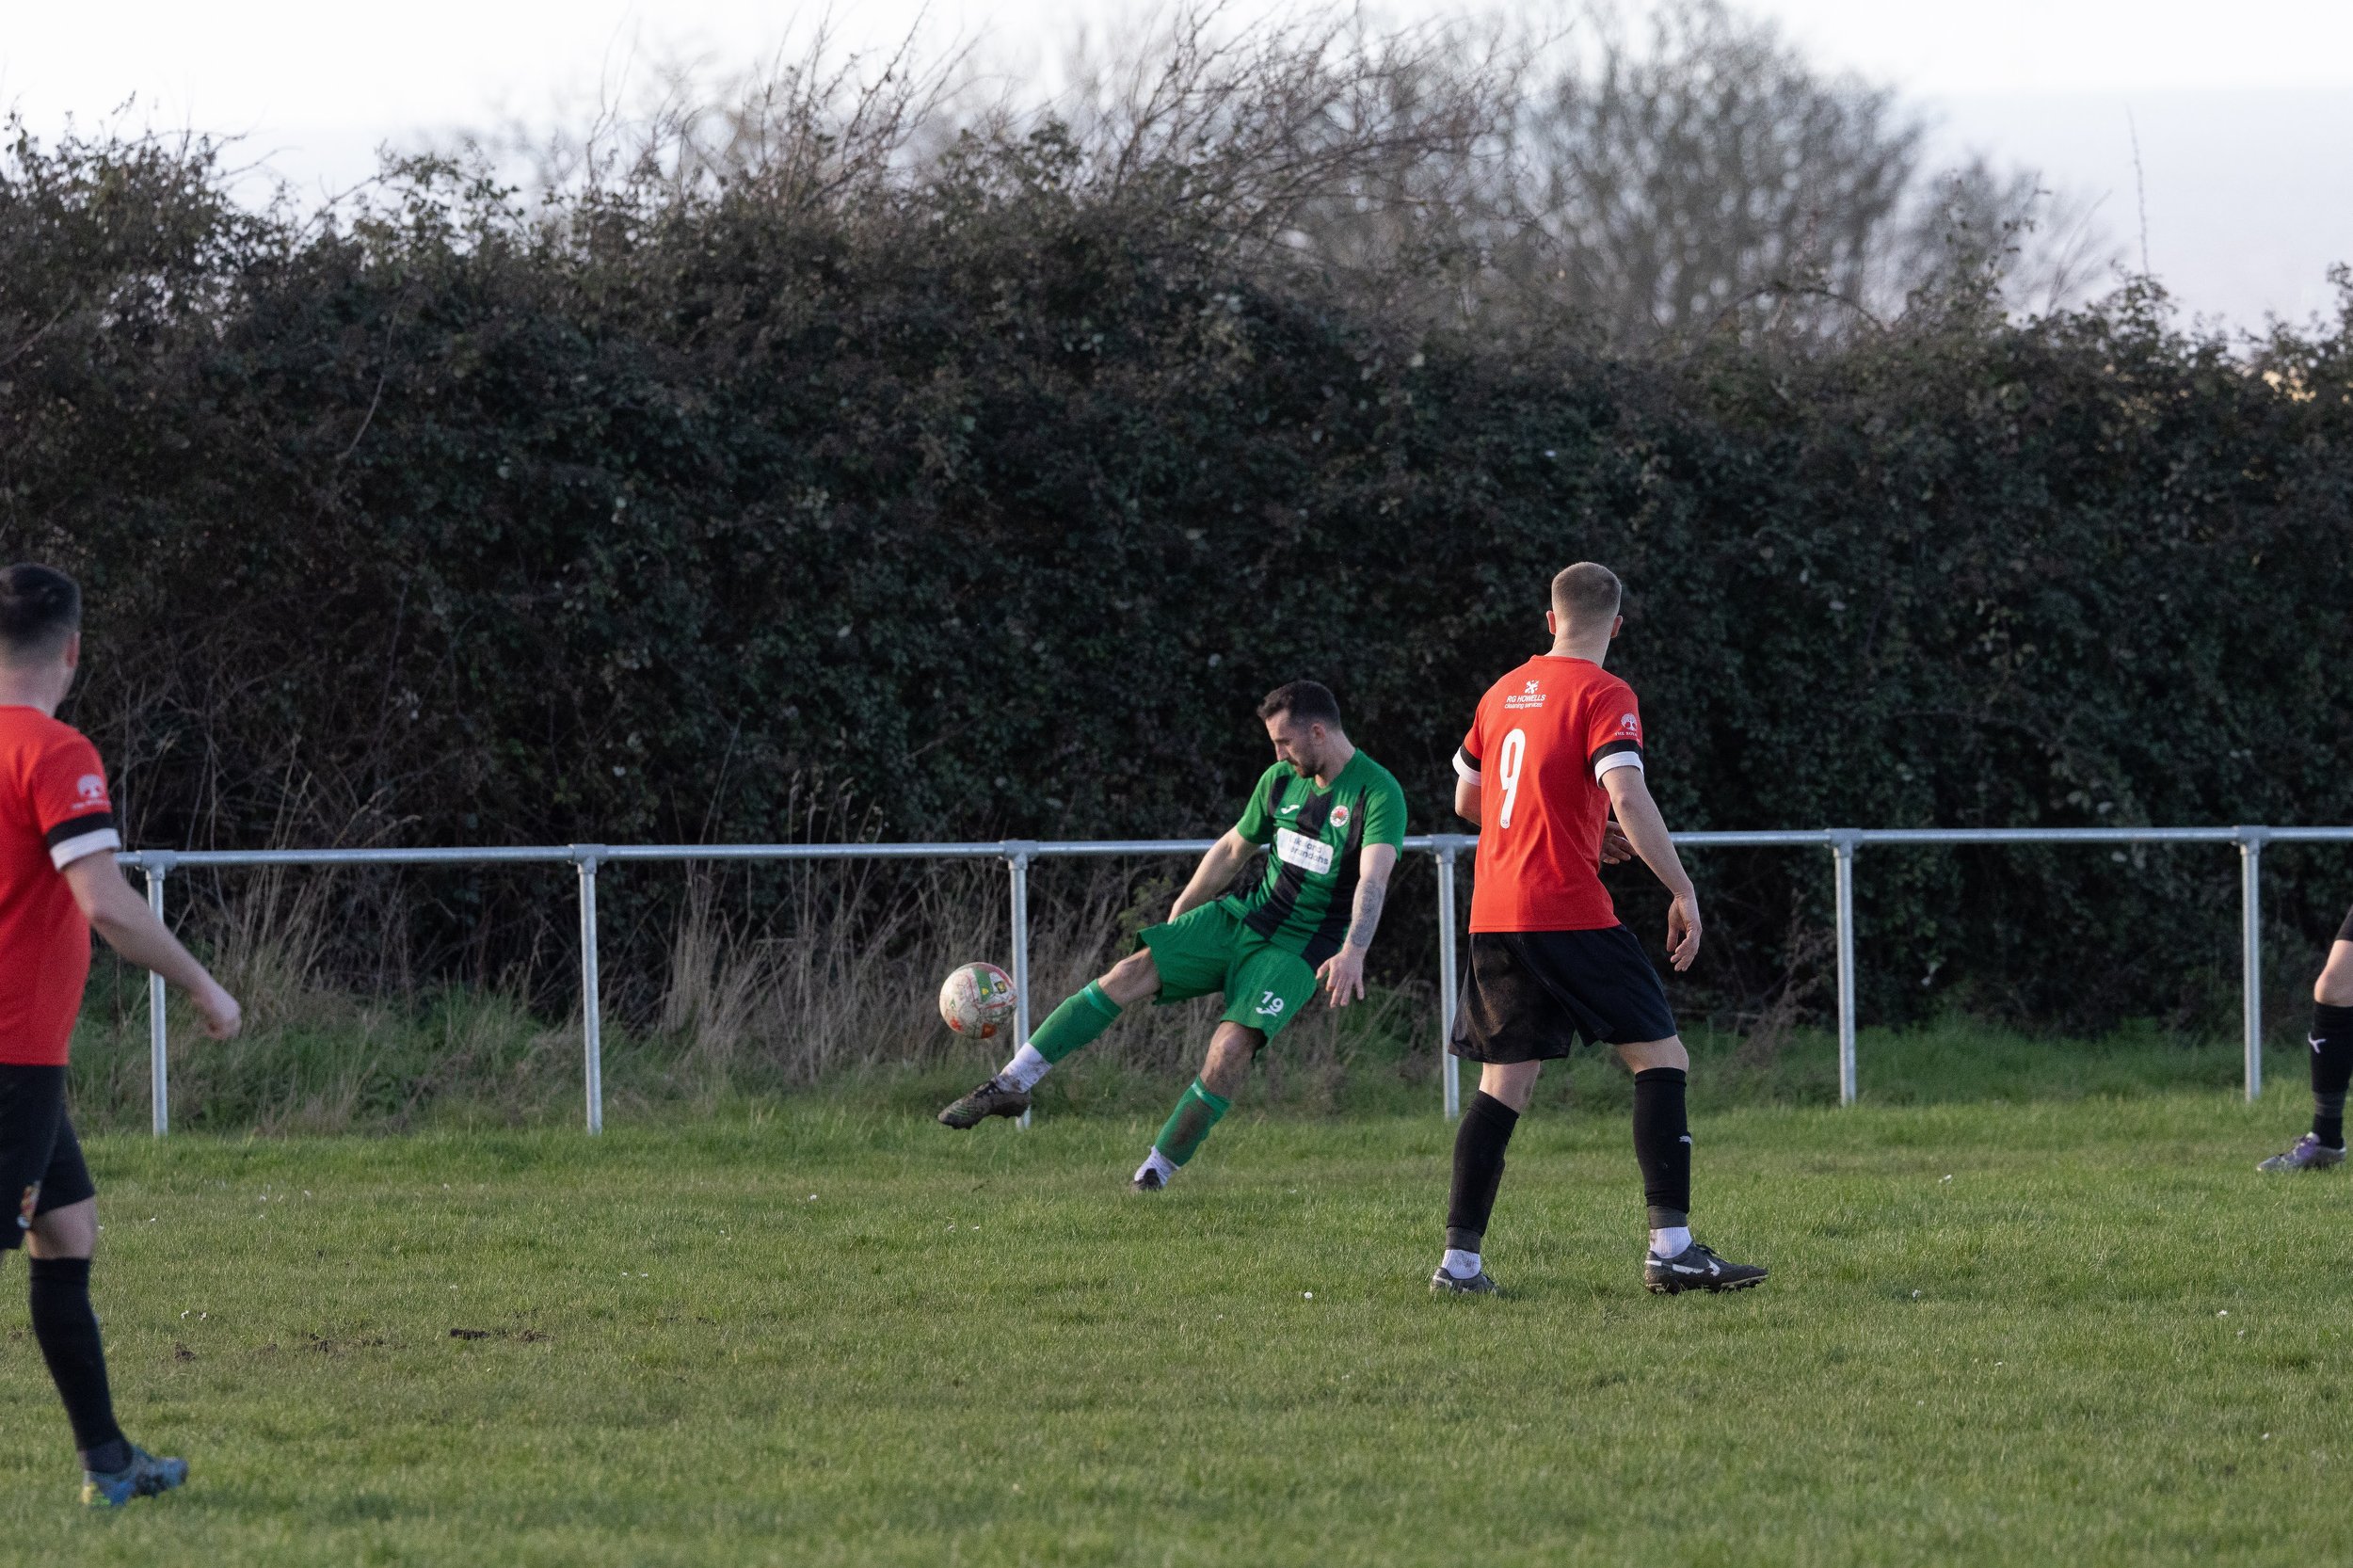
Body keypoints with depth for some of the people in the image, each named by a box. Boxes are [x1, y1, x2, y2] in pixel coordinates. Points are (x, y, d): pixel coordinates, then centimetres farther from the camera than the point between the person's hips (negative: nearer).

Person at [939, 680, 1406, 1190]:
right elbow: (1232, 850, 20)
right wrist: (1174, 925, 22)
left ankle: (1156, 1172, -10)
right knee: (1129, 974, -12)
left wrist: (1353, 952, -45)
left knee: (1231, 1047, -26)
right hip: (1242, 917, 6)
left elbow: (1374, 878, -29)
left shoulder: (1378, 793, -15)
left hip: (1300, 951, -6)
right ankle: (1011, 1085, -12)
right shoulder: (1281, 780, 7)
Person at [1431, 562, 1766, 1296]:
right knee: (1661, 1059, -1)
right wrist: (1682, 891, -16)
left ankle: (1460, 1258, 5)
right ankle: (1671, 1248, -10)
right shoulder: (1603, 696, -7)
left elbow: (1467, 800, 26)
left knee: (1506, 1082, 10)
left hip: (1494, 918, 7)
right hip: (1569, 912, -7)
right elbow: (1628, 797, -20)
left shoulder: (1505, 693, 15)